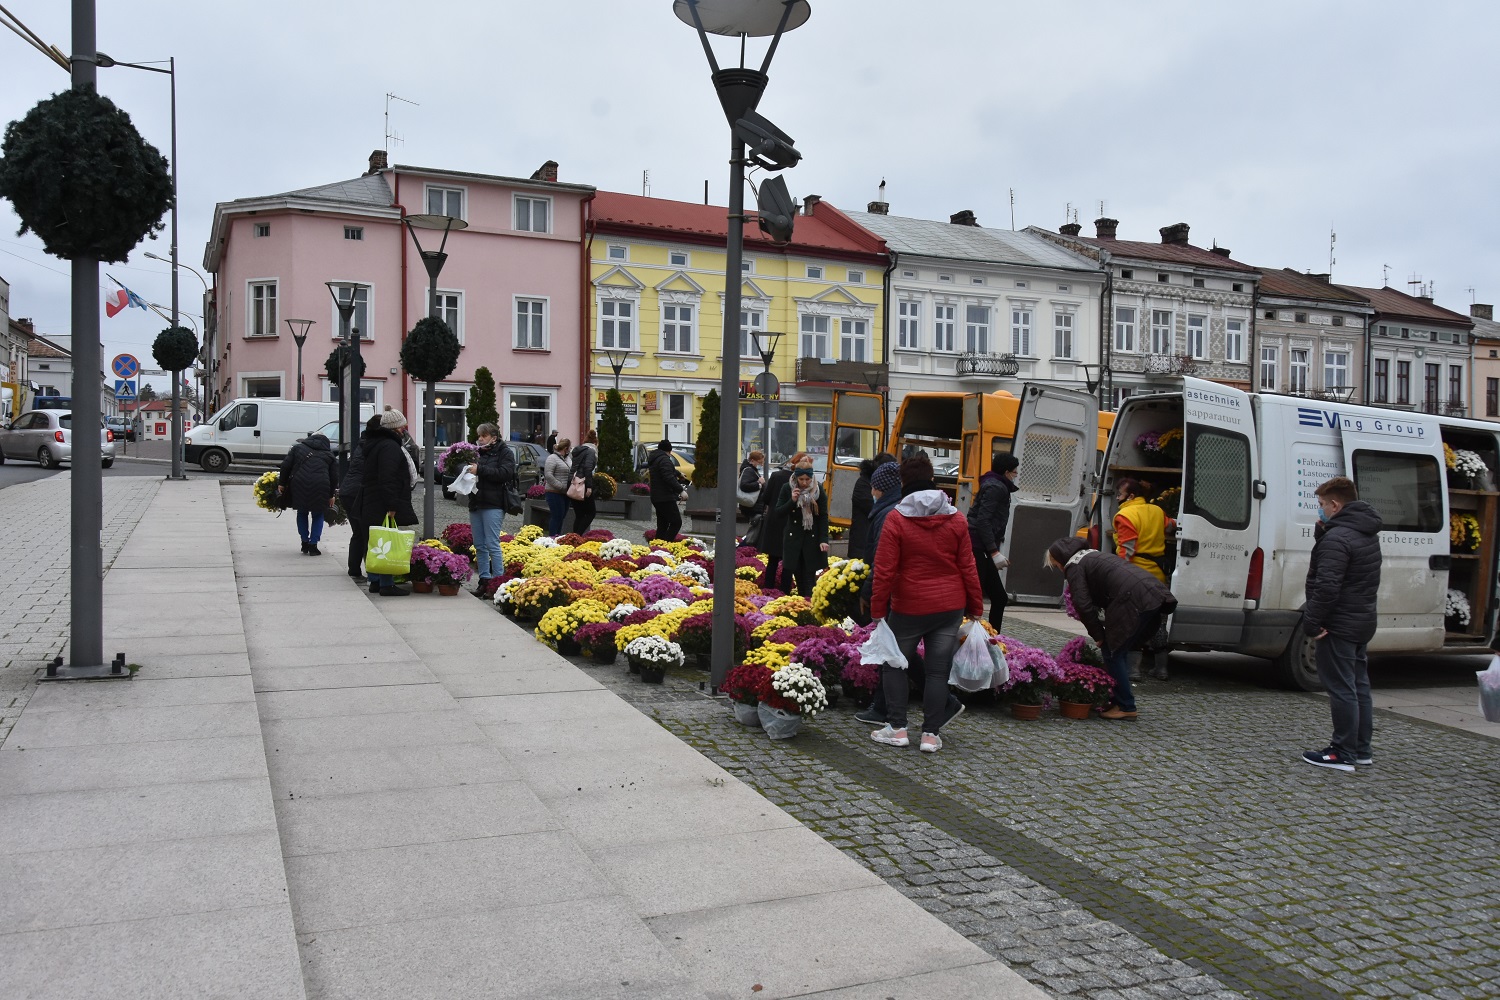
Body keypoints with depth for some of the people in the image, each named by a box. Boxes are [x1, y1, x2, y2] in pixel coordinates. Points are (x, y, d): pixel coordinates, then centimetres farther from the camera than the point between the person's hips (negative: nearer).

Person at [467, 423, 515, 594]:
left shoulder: (505, 453, -1)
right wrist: (467, 469, 2)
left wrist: (479, 470, -19)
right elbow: (471, 471, 26)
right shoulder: (478, 452, 17)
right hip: (476, 503, 7)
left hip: (493, 504, -7)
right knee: (479, 546, 8)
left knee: (492, 544, -10)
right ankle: (484, 580, 14)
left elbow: (505, 473, -16)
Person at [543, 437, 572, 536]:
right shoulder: (552, 458, -11)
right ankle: (553, 537, -1)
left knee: (562, 516, 11)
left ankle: (557, 536, 19)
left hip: (565, 493, 8)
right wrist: (561, 486, -19)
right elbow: (548, 475, -19)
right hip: (555, 493, -8)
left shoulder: (567, 459, 16)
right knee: (556, 516, -7)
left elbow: (570, 474, 25)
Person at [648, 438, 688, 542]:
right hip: (665, 498, -10)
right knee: (676, 522, -10)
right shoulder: (664, 460, -14)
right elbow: (669, 478, -27)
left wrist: (678, 473, 54)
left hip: (656, 497, 10)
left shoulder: (653, 459, 19)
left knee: (662, 525, 13)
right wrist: (680, 489, -24)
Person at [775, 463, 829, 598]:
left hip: (812, 538, -1)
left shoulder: (818, 490, -5)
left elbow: (824, 516, -3)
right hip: (793, 537, 2)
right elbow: (779, 511, 0)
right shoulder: (787, 489, -2)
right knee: (797, 572, 5)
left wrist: (823, 539, -11)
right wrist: (792, 501, -17)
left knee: (809, 573, -2)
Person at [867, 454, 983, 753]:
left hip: (909, 606, -3)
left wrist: (877, 611, -6)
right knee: (938, 669, 8)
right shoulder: (956, 519, 1)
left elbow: (884, 571, -11)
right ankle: (931, 734, 10)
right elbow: (968, 568, 3)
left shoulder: (896, 519, -9)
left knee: (894, 663, 14)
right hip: (950, 606, 3)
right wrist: (976, 608, 10)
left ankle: (897, 728, 14)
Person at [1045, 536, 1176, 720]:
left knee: (1112, 651, 1)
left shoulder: (1074, 566, 3)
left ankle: (1126, 706, 3)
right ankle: (1120, 699, 24)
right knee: (1119, 650, 19)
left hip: (1134, 601, -9)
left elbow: (1083, 605, -6)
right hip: (1155, 596, 9)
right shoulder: (1093, 556, 31)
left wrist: (1098, 636, 3)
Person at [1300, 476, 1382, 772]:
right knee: (1359, 686, 16)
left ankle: (1343, 754, 0)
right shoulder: (1368, 534, 13)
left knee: (1341, 689, -4)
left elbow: (1326, 587, -26)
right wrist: (1322, 533, 4)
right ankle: (1362, 750, 24)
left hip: (1338, 625, -10)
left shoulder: (1337, 539, -20)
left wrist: (1312, 622, -21)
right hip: (1362, 622, 10)